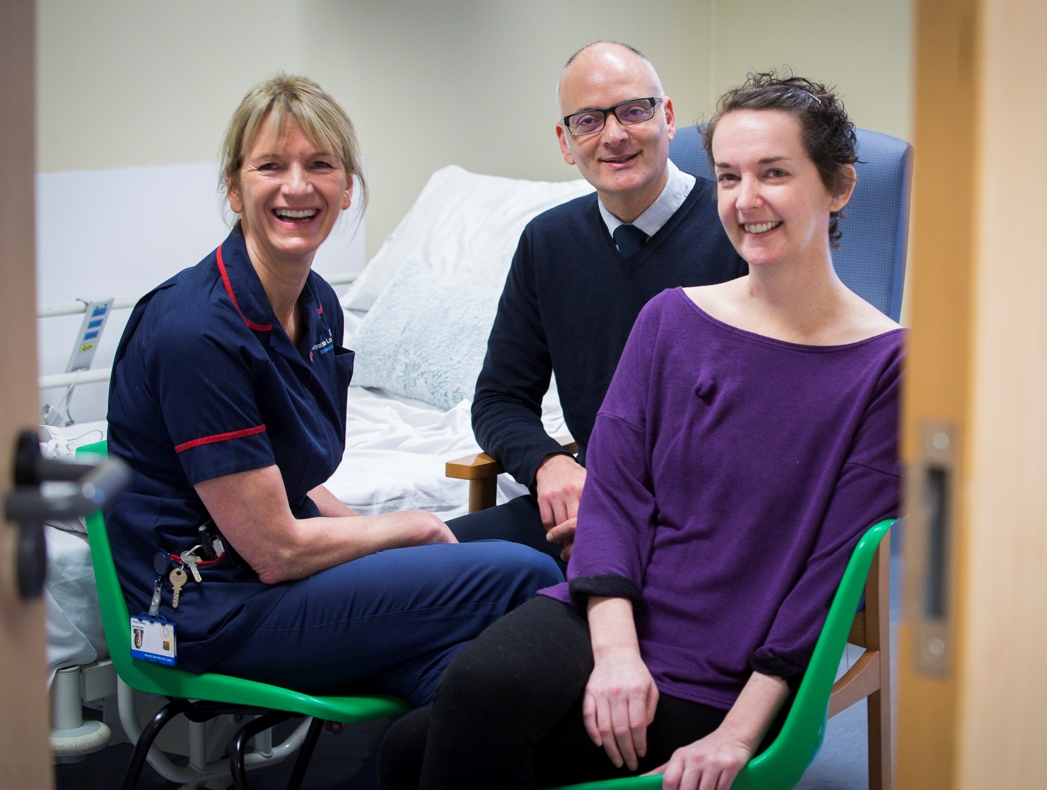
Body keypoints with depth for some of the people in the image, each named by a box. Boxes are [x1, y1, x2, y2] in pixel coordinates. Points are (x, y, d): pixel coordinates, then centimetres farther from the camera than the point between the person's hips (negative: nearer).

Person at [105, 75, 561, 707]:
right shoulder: (197, 330, -22)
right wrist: (407, 526, -4)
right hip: (213, 608, -7)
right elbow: (275, 550, -18)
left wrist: (382, 540, 1)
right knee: (525, 578, -13)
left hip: (278, 570, 8)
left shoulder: (317, 306, 5)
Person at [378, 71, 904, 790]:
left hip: (723, 682, -4)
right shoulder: (672, 319, 7)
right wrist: (615, 648, -15)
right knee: (476, 683, -28)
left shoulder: (885, 366, -5)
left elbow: (832, 569, -9)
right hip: (609, 613, 4)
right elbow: (611, 491, 1)